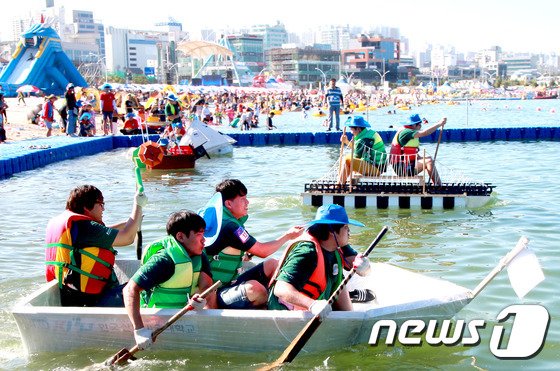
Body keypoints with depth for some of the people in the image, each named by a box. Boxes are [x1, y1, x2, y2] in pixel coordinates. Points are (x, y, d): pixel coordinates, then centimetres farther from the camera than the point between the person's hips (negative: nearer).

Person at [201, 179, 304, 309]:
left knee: (271, 264, 9)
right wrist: (288, 236, -4)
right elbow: (262, 251, -17)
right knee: (254, 288, -37)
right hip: (218, 296, -11)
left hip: (230, 284, 11)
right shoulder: (228, 225, -23)